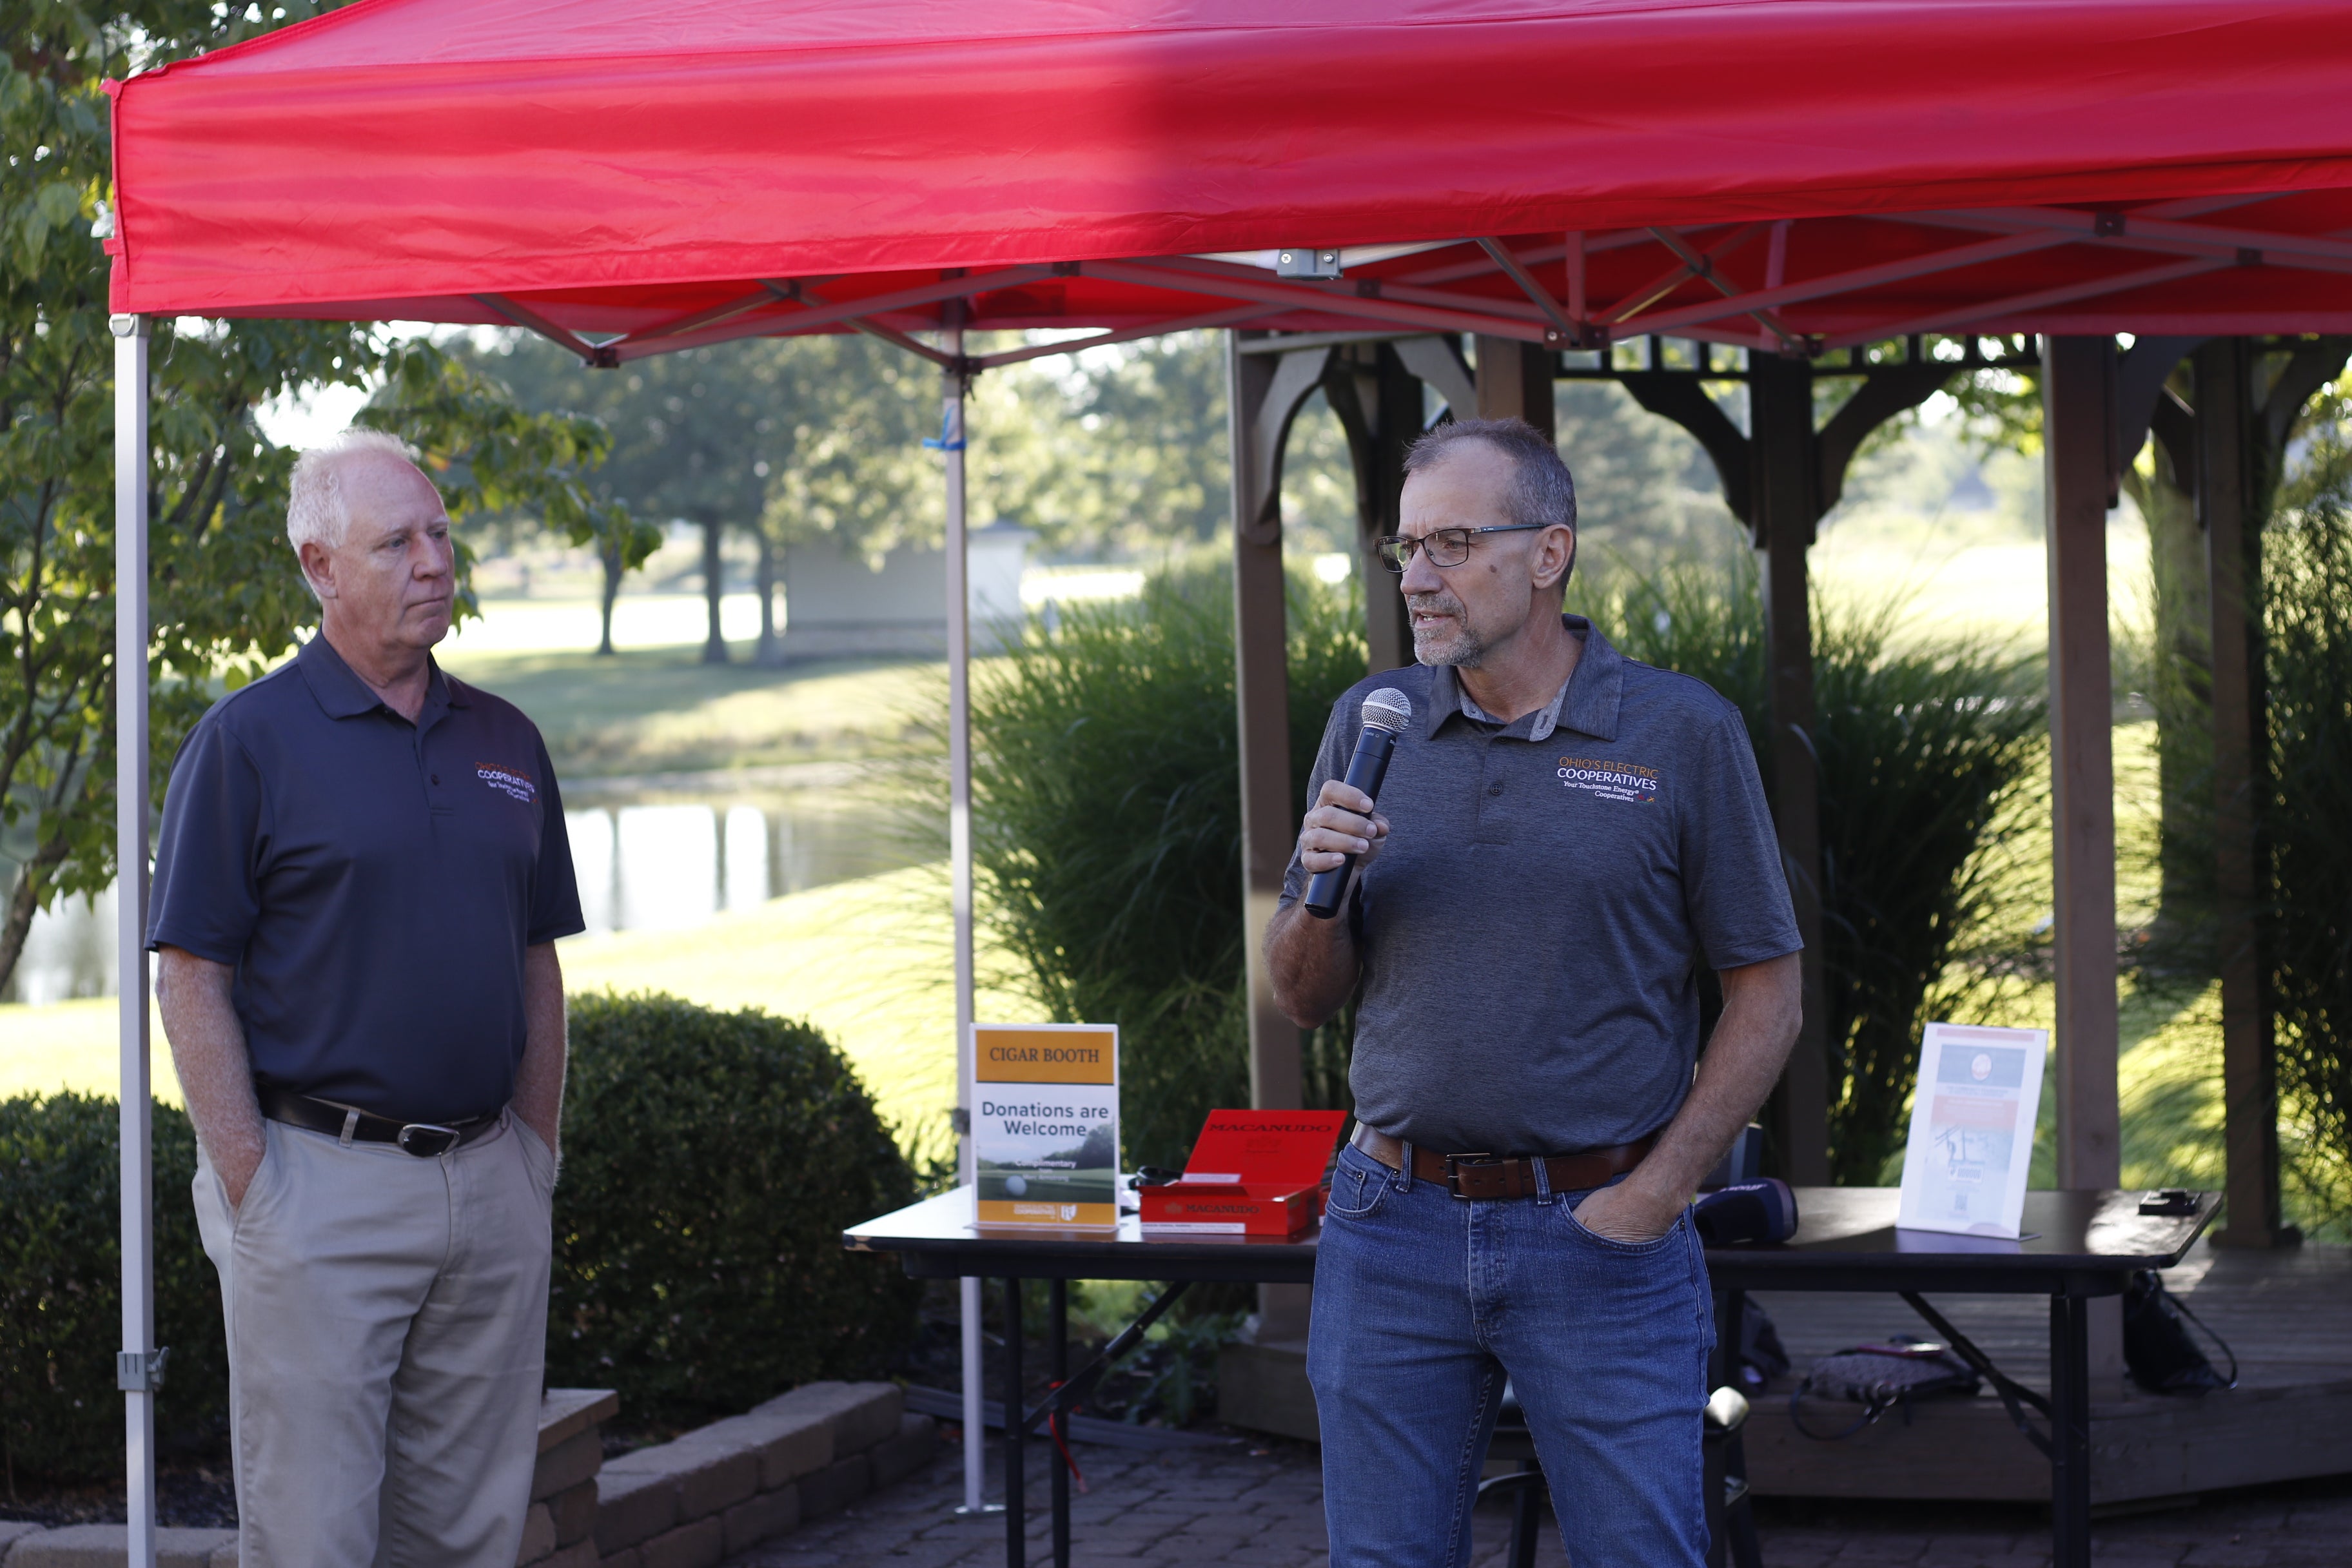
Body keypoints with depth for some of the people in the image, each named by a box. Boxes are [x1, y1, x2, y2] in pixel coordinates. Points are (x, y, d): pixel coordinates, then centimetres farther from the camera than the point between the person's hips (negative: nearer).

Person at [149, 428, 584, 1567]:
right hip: (320, 1187, -5)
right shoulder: (247, 740, -4)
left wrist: (537, 1151, 9)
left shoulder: (504, 743, 13)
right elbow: (191, 976, -7)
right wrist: (252, 1188, -12)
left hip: (489, 1187, 5)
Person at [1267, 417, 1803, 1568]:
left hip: (1599, 1230, -3)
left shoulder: (1684, 735, -2)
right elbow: (1305, 999, 12)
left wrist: (1656, 1193, -8)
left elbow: (1766, 995, 1)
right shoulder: (1370, 723, 7)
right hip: (1394, 1229, 3)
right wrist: (1320, 891, -9)